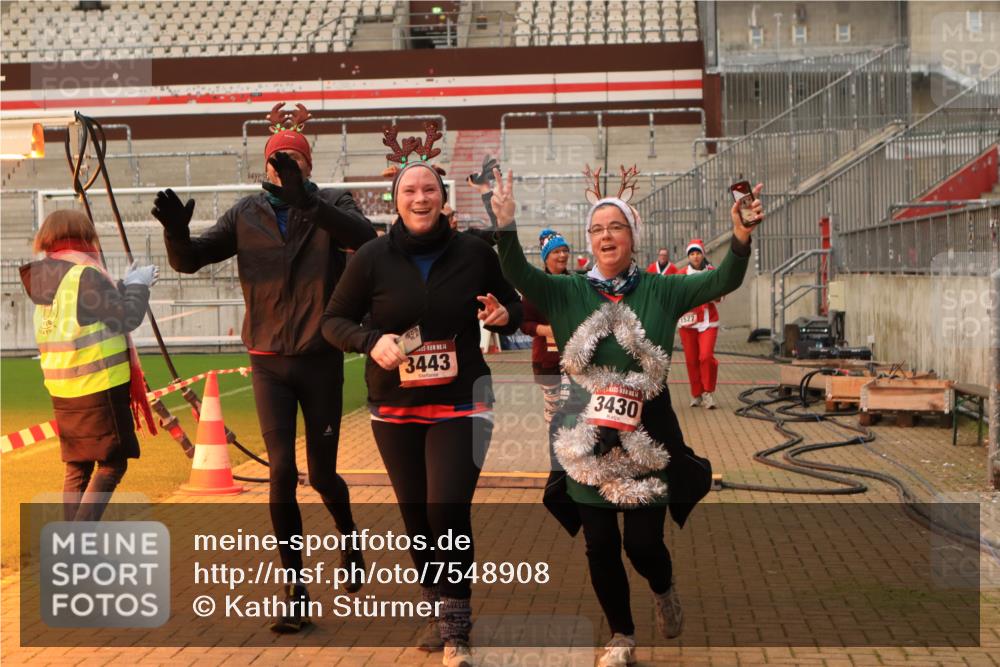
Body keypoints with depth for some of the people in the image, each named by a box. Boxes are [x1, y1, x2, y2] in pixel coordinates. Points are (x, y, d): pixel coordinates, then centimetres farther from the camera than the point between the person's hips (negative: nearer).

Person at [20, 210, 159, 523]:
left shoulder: (44, 280, 11)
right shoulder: (85, 274, -14)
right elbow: (127, 318, -14)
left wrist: (124, 285, 21)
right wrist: (137, 285, 1)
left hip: (63, 390, 8)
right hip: (100, 386, -8)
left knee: (77, 468, 14)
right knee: (112, 464, 0)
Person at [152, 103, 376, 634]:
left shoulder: (330, 205, -5)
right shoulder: (247, 214, 2)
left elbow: (365, 237, -27)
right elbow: (189, 260, 0)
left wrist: (305, 200, -42)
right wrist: (176, 232, -24)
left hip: (321, 360, -1)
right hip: (269, 362, 1)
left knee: (322, 474, 8)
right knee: (281, 473, -4)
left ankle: (347, 534, 41)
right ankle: (295, 590, 8)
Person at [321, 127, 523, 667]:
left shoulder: (474, 253, -4)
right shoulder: (372, 258, -5)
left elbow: (513, 306, 10)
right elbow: (333, 320, 2)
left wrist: (505, 315, -14)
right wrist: (372, 341, -17)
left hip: (459, 404, -2)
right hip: (395, 408, 2)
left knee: (448, 512, -12)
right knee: (415, 515, 12)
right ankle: (437, 613, 34)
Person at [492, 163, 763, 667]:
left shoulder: (660, 291, -1)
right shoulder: (568, 293, 0)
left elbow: (723, 281, -11)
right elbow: (519, 275, -15)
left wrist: (741, 239, -30)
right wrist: (506, 227, -33)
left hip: (647, 438, -1)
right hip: (588, 440, 1)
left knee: (643, 543, 1)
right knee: (600, 546, 7)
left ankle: (664, 592, 38)